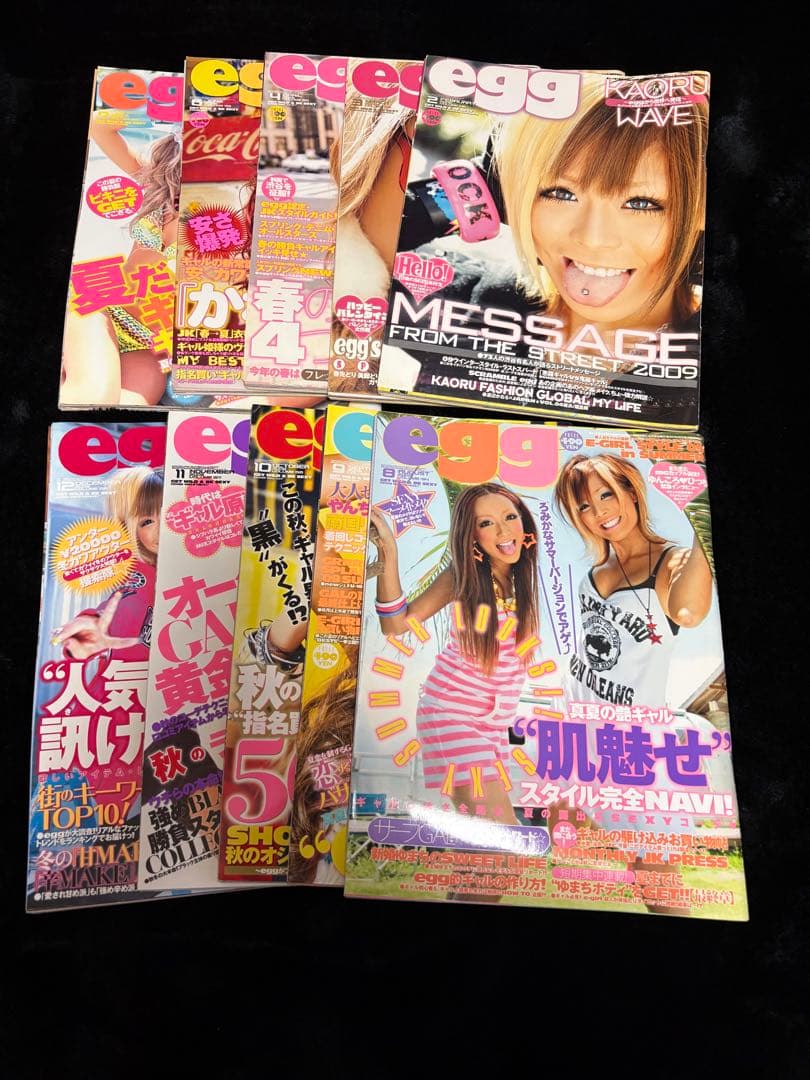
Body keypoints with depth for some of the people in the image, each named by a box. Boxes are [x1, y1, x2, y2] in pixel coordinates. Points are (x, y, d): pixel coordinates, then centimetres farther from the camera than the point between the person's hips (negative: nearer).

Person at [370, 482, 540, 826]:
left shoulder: (527, 575, -1)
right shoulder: (463, 577, -12)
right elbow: (396, 624, -18)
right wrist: (389, 553, -28)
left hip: (497, 721, 6)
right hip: (451, 713, -5)